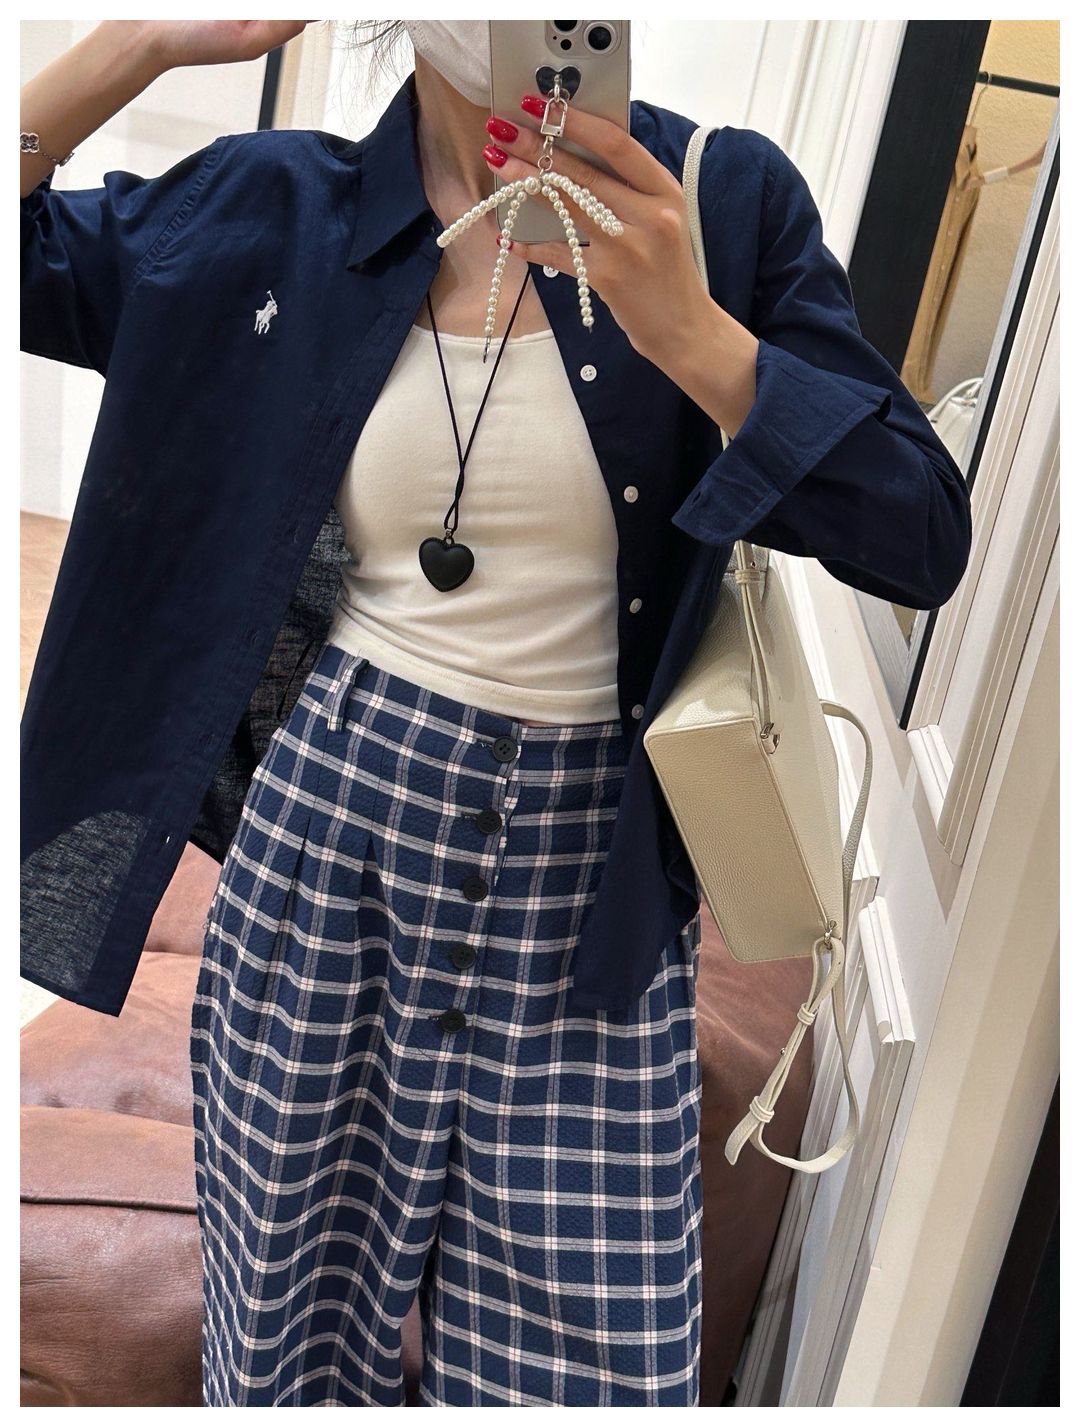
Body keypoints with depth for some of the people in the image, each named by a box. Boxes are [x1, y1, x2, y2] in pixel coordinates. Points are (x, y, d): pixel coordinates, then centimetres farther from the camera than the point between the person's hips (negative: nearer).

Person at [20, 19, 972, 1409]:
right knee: (291, 1321, 16)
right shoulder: (277, 210, 3)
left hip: (587, 874, -1)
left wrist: (692, 332, -21)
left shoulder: (724, 198, -2)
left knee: (594, 1366, 6)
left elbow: (925, 545, -8)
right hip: (325, 822, 2)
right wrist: (151, 35, -6)